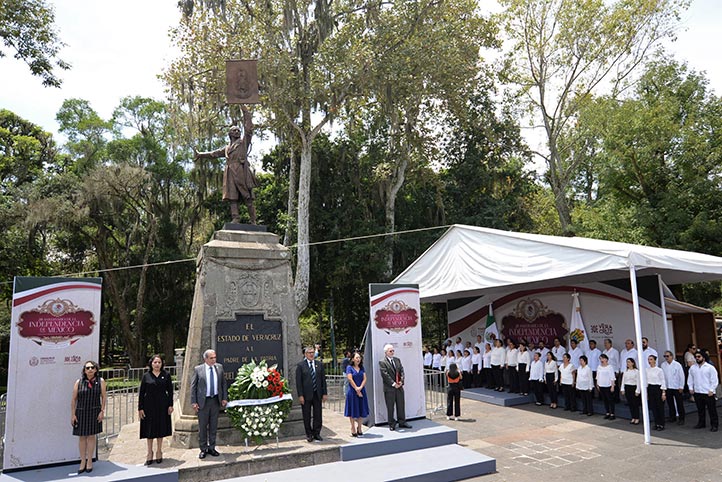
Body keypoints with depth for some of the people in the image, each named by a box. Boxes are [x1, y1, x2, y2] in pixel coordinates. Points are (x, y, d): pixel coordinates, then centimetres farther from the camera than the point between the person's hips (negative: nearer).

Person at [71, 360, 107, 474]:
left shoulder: (100, 381, -1)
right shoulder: (79, 382, 0)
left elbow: (104, 397, 0)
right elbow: (73, 399, 1)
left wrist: (102, 411, -7)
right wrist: (73, 414, -3)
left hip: (94, 412, 0)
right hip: (81, 412, 1)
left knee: (91, 436, 6)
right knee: (82, 437, 6)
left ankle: (89, 461, 19)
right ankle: (83, 462, 18)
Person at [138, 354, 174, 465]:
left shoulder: (166, 375, 1)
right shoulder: (146, 376, -1)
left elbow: (170, 391, 2)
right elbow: (141, 393, 0)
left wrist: (170, 405, -4)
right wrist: (140, 408, -4)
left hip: (162, 406, 1)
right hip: (149, 406, 0)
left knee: (161, 428, 8)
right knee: (149, 430, 6)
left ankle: (159, 452, 22)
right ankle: (150, 453, 19)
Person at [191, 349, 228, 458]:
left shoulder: (219, 367, 3)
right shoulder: (198, 369, -5)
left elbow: (224, 383, 9)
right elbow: (193, 386, -2)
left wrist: (224, 398, 3)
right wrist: (194, 402, -7)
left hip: (216, 400, 3)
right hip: (203, 401, -3)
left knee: (213, 426, 10)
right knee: (202, 427, 5)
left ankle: (212, 448, 22)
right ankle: (203, 449, 18)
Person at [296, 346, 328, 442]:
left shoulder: (319, 364, 7)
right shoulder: (300, 365, -4)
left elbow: (323, 379, 8)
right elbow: (298, 381, -6)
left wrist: (324, 393, 3)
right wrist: (300, 395, -11)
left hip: (317, 394, 3)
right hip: (306, 394, -3)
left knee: (318, 415, 7)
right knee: (307, 416, 6)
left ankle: (317, 433, 19)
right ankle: (309, 434, 18)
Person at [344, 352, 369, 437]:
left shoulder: (362, 368, 10)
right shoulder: (349, 368, -4)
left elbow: (364, 378, 2)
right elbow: (350, 379, -11)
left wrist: (360, 388, -13)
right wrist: (356, 389, -13)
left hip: (361, 391, 4)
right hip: (352, 391, -4)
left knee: (361, 410, 8)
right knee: (353, 411, 2)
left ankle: (359, 428, 18)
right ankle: (353, 429, 11)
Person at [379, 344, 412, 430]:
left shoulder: (397, 360, 12)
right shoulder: (382, 362, -8)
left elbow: (402, 371, 7)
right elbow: (385, 375, -14)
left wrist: (401, 381, -7)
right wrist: (393, 384, -16)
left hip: (399, 387, 6)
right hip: (389, 388, -5)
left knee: (401, 405, 11)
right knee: (390, 407, 3)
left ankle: (402, 422, 22)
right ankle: (391, 424, 14)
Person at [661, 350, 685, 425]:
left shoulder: (677, 365, -8)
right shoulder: (662, 365, 1)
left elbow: (682, 376, -6)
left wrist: (681, 387, -7)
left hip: (677, 387, -3)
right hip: (667, 387, 4)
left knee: (679, 404, 3)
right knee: (670, 403, 13)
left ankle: (681, 418, 12)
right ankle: (672, 417, 26)